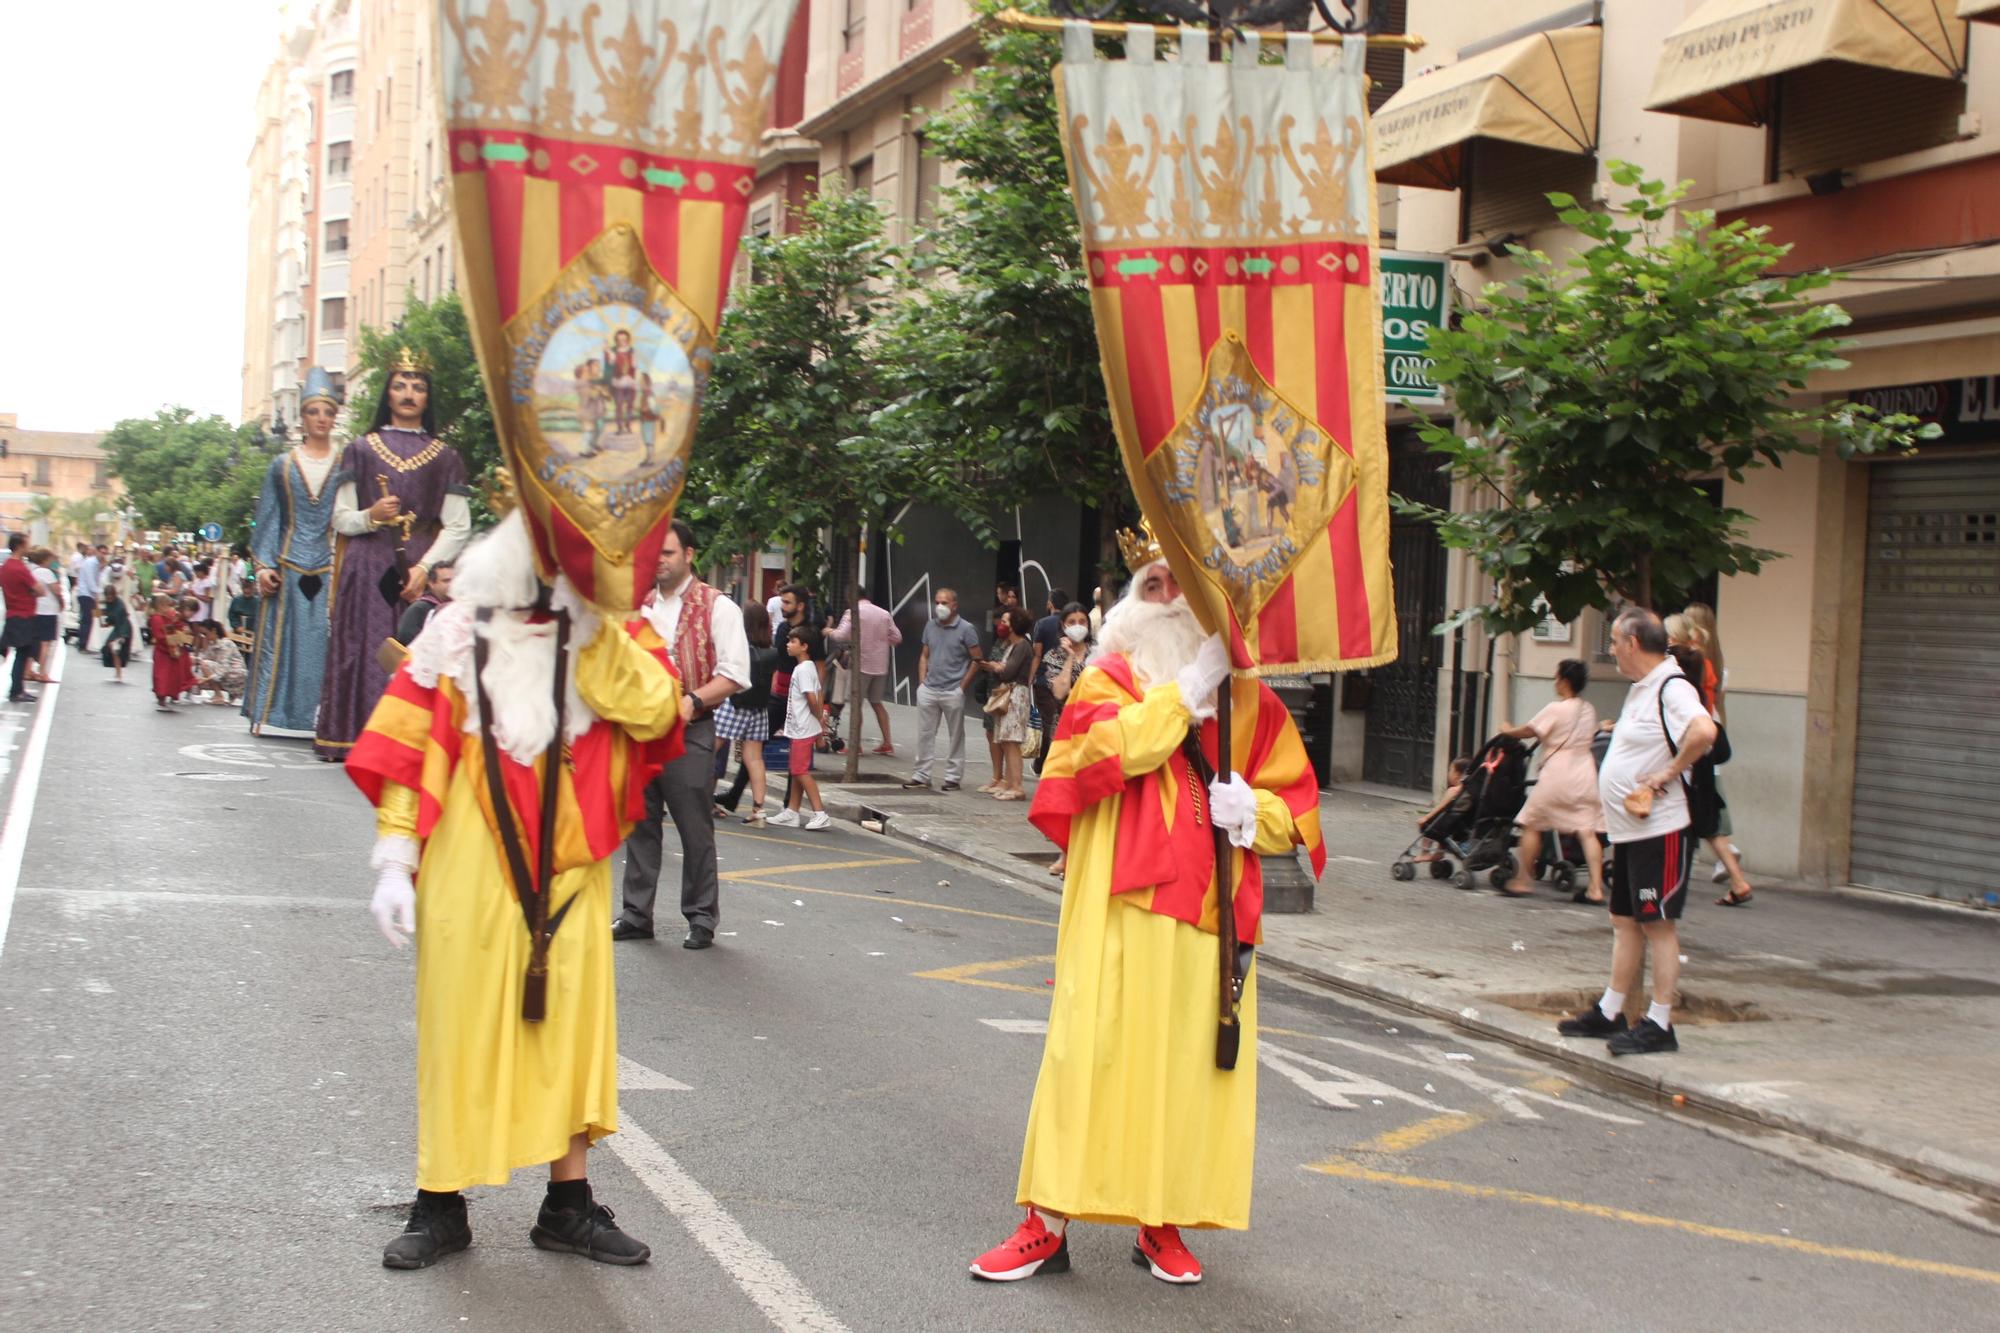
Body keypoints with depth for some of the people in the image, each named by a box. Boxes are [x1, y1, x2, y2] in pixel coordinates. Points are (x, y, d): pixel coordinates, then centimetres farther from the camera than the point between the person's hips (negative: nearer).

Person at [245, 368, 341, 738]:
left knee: (322, 641, -4)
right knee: (279, 640, 1)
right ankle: (268, 715, 7)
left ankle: (316, 718, 0)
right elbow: (268, 518, 9)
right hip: (287, 565, 1)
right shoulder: (282, 465, 9)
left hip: (329, 566, -1)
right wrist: (263, 565, -1)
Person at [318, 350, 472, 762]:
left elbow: (458, 527, 4)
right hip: (367, 569, 0)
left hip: (421, 570, 0)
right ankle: (358, 740, -5)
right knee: (366, 651, -7)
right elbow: (341, 519, 11)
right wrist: (371, 516, -11)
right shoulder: (360, 450, 14)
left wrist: (424, 567, -10)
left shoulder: (444, 457, 11)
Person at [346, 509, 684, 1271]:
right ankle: (440, 1207, 18)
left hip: (569, 875, 2)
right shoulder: (461, 634, -1)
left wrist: (590, 630, -19)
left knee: (569, 1026, 8)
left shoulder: (610, 638, 4)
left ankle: (568, 1205, 21)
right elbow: (408, 748, -3)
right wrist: (396, 860, -9)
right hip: (473, 876, -2)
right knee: (462, 1029, 5)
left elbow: (656, 712, -14)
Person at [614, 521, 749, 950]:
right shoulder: (638, 605, 12)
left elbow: (734, 673, -9)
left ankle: (702, 918, 10)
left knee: (695, 828, 1)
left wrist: (692, 699, -22)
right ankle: (636, 913, 17)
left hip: (690, 730, -5)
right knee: (639, 824, 9)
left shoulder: (716, 607, -4)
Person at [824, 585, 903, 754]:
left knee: (856, 704, 3)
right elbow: (896, 637, 7)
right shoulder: (884, 614, 7)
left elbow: (842, 635, -18)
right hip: (880, 665, 6)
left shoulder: (853, 613, -9)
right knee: (877, 702, 17)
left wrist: (830, 632, 2)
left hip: (860, 664, -5)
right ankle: (887, 742, 15)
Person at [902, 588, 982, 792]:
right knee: (924, 733, 7)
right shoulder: (930, 627, 9)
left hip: (953, 692, -5)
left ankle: (953, 777, 11)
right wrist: (922, 681, 7)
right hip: (928, 690, 5)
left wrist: (963, 686, -8)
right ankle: (921, 775, 15)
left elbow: (977, 660, -6)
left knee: (955, 736, 4)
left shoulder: (965, 630, -6)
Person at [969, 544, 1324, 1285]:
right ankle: (1047, 1224, 4)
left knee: (1191, 1064, 5)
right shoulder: (1109, 679, 6)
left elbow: (1297, 810, 11)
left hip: (1208, 915, 3)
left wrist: (1255, 809, -10)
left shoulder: (1252, 701, 11)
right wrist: (1186, 691, -14)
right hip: (1118, 908, -3)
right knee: (1091, 1052, -5)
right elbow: (1102, 750, -16)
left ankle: (1162, 1223, 19)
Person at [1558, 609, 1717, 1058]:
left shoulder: (1672, 688, -17)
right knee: (1625, 921, 15)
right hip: (1629, 830, 10)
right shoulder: (1640, 688, 15)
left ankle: (1660, 1025, 2)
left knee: (1657, 923, -4)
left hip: (1659, 830, -10)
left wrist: (1668, 774, -25)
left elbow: (1704, 732, -34)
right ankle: (1610, 1012, 23)